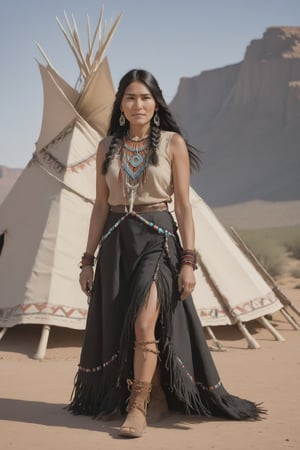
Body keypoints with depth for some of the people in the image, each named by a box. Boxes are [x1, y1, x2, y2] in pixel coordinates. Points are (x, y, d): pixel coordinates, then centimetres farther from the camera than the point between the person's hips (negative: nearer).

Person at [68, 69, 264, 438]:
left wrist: (188, 260, -11)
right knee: (116, 328, 6)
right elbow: (100, 205, 10)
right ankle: (157, 396, 24)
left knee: (144, 324, -18)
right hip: (116, 242, 4)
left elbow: (183, 205, -4)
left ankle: (137, 408, -7)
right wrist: (88, 259, 6)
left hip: (158, 239, -4)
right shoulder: (107, 147, 8)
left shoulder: (173, 143, -1)